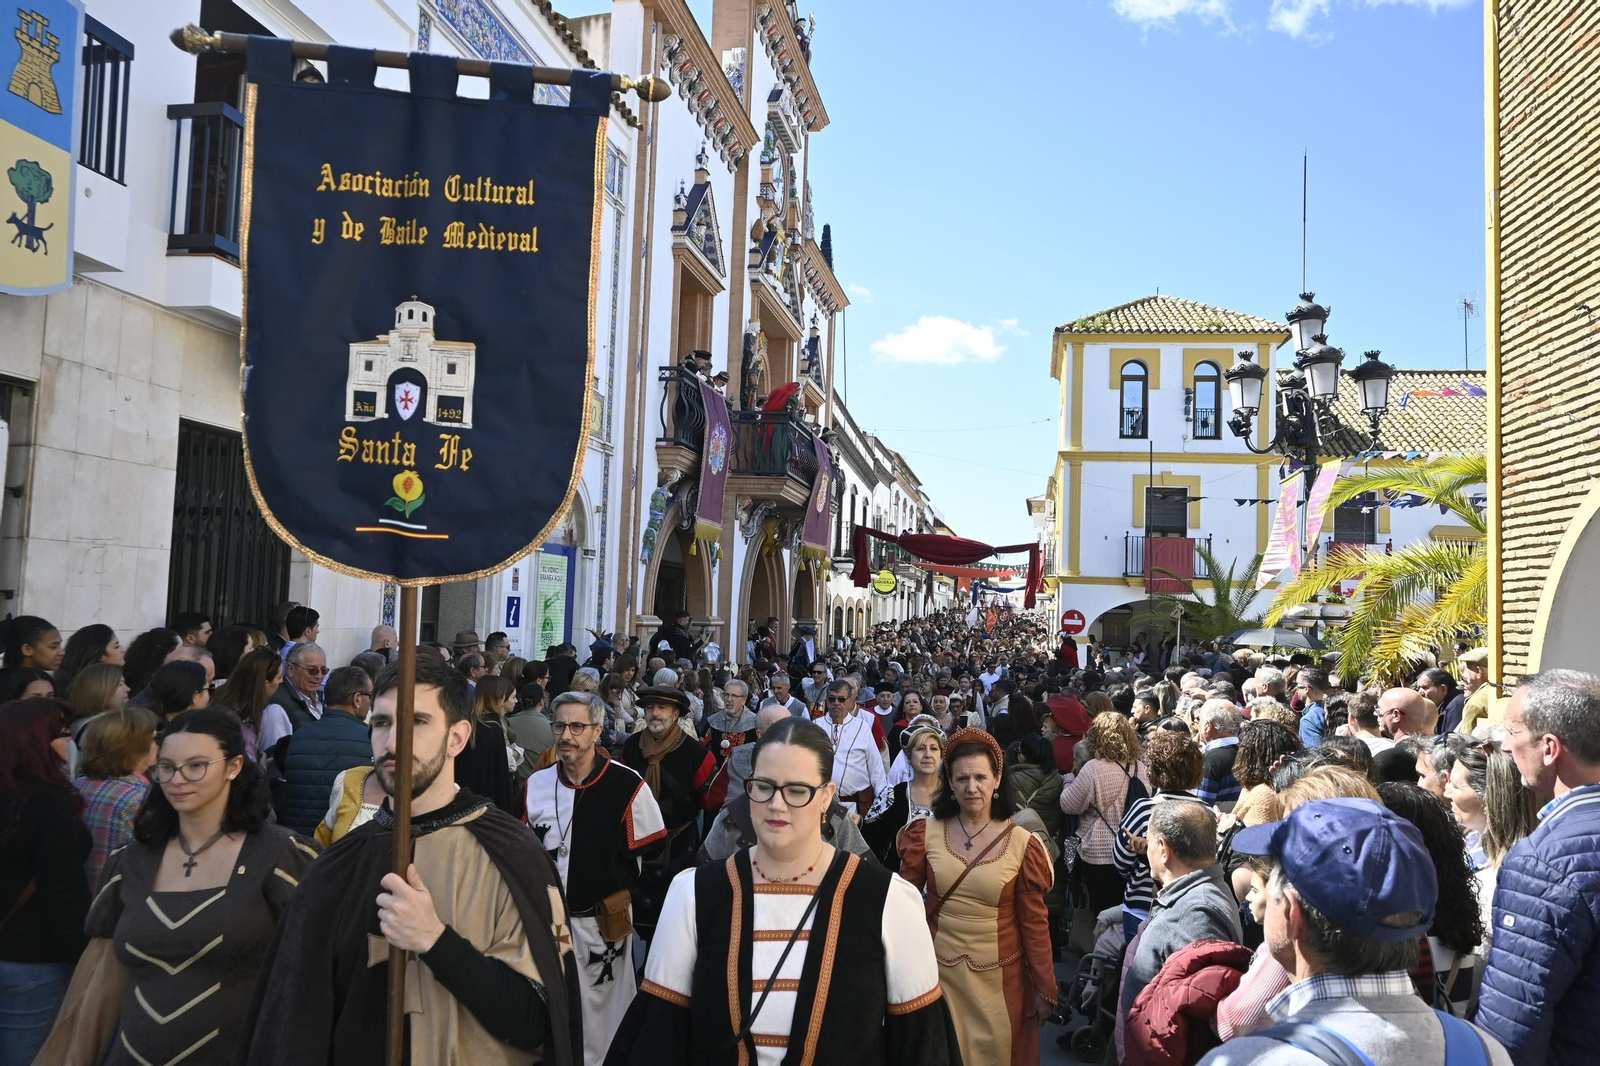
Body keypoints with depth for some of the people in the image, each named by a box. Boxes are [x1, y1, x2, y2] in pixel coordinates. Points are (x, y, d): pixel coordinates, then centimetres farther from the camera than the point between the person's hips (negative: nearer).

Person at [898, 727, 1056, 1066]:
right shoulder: (927, 833, -5)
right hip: (938, 969, 1)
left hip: (998, 976, -1)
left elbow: (1034, 921, -3)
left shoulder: (1022, 843, -8)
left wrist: (1045, 988, 1)